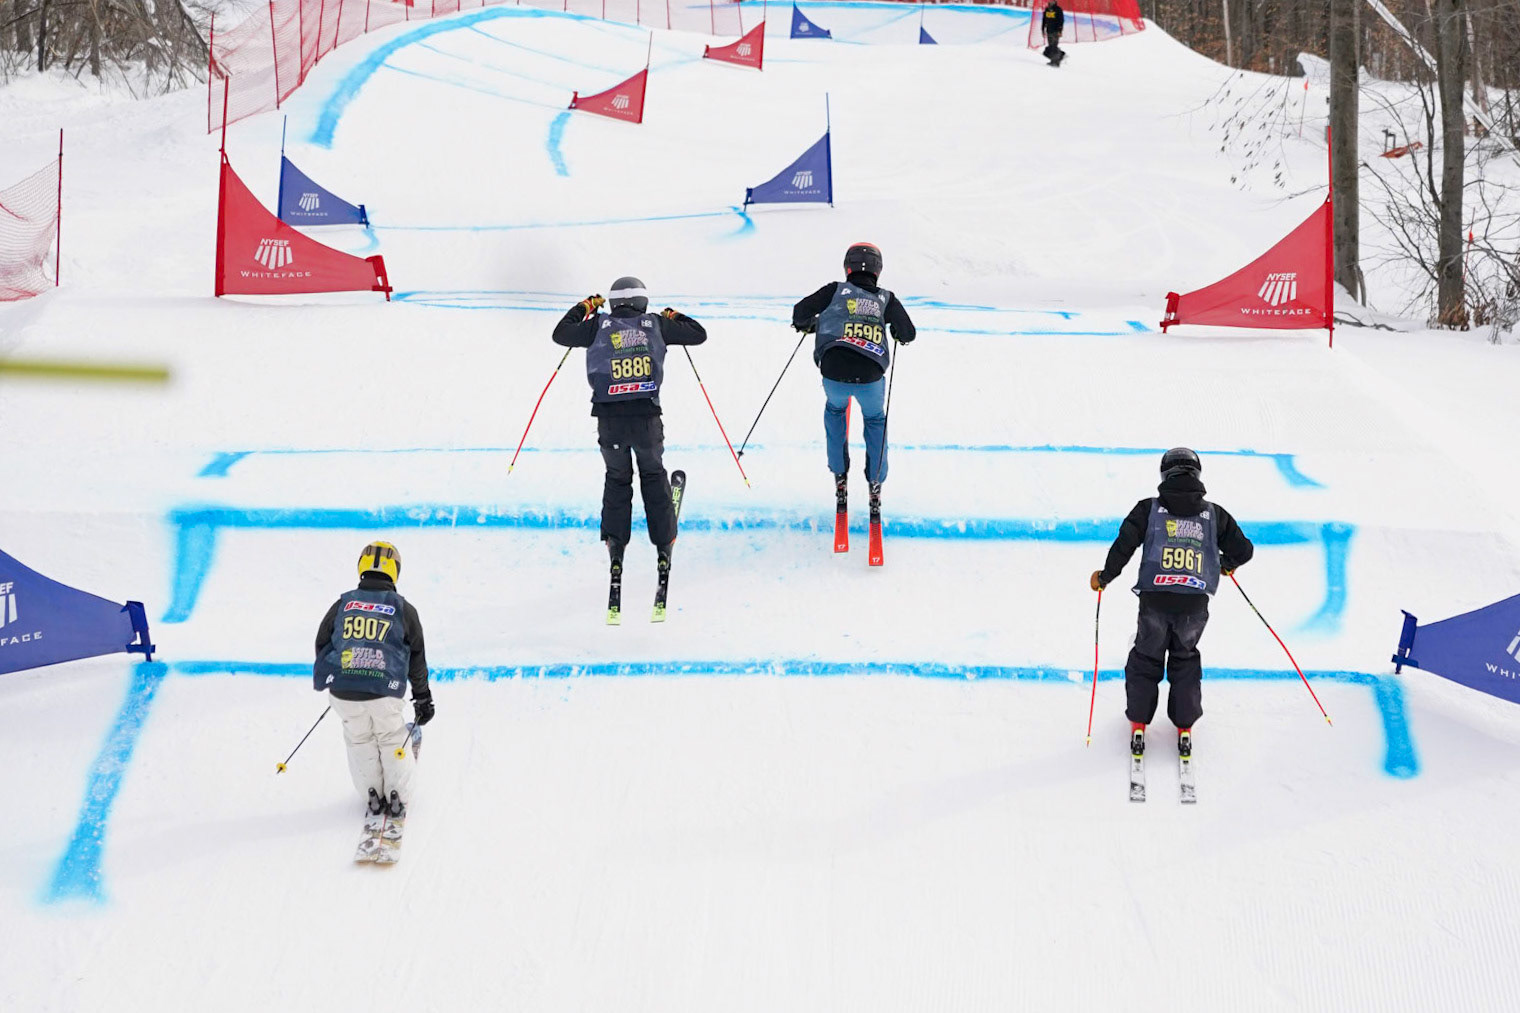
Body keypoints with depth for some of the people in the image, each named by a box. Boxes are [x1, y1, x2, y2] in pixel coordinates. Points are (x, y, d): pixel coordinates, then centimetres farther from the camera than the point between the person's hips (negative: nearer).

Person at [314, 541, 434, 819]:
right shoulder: (403, 610, 1)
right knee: (392, 740, 21)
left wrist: (328, 678, 32)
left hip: (344, 692, 1)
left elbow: (322, 643, 14)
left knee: (360, 740, 24)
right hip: (384, 692, -1)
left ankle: (373, 796, 28)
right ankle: (398, 797, 22)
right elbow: (416, 658, 7)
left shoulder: (343, 604, 4)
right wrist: (422, 696, 18)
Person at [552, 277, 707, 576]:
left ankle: (615, 544, 15)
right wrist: (674, 317, 30)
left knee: (617, 478, 21)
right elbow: (699, 334, 12)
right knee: (654, 475, 21)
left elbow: (561, 334, 14)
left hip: (610, 419, 0)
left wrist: (584, 307, 28)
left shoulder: (599, 326, 2)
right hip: (647, 417, 0)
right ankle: (664, 545, 21)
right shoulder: (655, 324, 4)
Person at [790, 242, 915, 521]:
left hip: (834, 375, 0)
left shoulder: (836, 291, 8)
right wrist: (898, 333, 33)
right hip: (871, 376, 0)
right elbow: (909, 334, 9)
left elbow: (801, 311, 5)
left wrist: (806, 325, 29)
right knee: (875, 419, 32)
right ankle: (875, 485, 25)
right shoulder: (886, 299, 11)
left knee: (835, 409, 35)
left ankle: (840, 476, 30)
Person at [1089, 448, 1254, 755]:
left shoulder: (1149, 509, 1)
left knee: (1146, 659, 18)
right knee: (1185, 660, 22)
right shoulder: (1214, 514, 6)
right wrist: (1226, 564, 31)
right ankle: (1184, 727, 21)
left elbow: (1124, 545, -7)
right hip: (1195, 604, 1)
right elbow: (1243, 550, 9)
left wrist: (1104, 577, 7)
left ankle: (1138, 723, 17)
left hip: (1155, 599, -1)